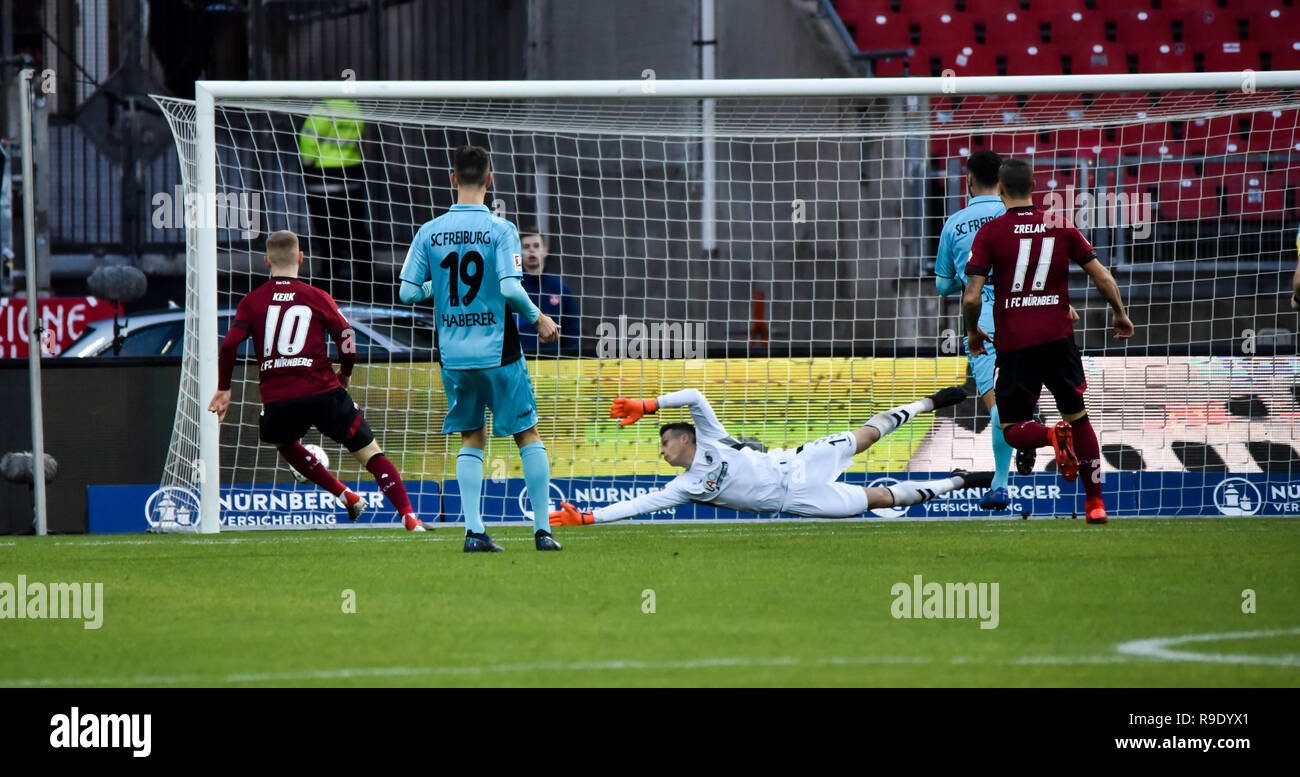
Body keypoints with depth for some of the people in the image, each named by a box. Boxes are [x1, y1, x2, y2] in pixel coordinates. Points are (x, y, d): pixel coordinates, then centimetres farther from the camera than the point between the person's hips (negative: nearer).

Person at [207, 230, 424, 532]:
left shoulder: (252, 301, 8)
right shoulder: (317, 298, 6)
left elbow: (229, 345, -2)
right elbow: (348, 344, 1)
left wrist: (223, 389, 9)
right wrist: (345, 375, 21)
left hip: (278, 400, 1)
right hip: (323, 392, -1)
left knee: (282, 441, 34)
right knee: (371, 453, 4)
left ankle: (345, 494, 25)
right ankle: (409, 516, -11)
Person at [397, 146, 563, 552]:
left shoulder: (429, 233, 0)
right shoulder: (500, 229, -10)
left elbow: (407, 292, -1)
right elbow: (510, 288, -19)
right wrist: (537, 318, -2)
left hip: (453, 352, 3)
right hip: (497, 351, -3)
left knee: (472, 439, 14)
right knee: (528, 434, 9)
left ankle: (474, 530, 3)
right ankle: (542, 530, 6)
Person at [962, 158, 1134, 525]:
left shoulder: (990, 233, -4)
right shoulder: (1060, 226, 4)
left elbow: (972, 297, -9)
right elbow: (1102, 277, 5)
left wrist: (972, 331, 10)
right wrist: (1120, 314, 22)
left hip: (1014, 344, -2)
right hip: (1059, 337, 2)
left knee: (1013, 430, 9)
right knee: (1078, 417, 17)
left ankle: (1052, 436, -24)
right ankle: (1095, 502, 12)